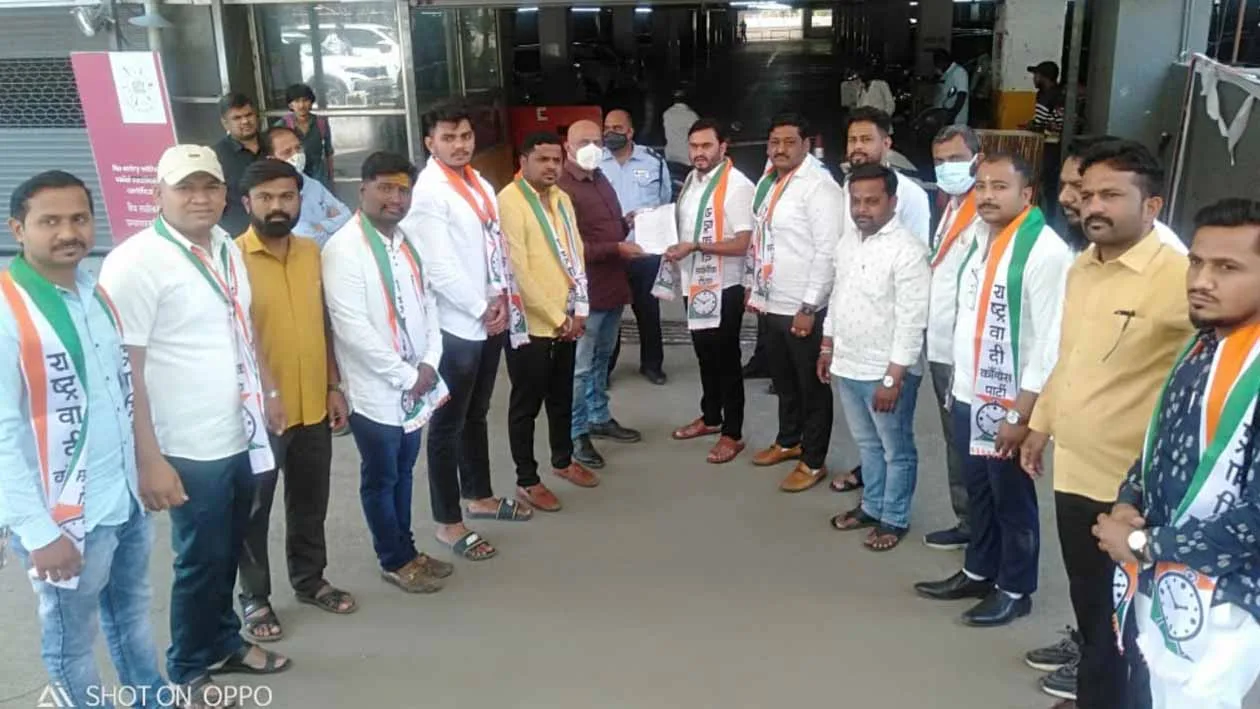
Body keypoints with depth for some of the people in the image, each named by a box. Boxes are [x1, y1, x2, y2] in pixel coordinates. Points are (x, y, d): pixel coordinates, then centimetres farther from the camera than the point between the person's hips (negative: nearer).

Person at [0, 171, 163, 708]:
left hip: (126, 498, 7)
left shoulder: (96, 294, 5)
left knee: (132, 613, 24)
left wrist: (144, 469, 13)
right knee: (71, 640, 13)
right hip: (65, 515, -7)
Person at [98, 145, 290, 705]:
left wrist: (269, 391, 19)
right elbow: (124, 369, -18)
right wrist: (149, 460, -20)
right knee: (201, 560, 8)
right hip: (190, 447, -6)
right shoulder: (135, 262, -16)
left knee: (229, 551, 20)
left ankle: (224, 642, 41)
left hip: (241, 434, 7)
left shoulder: (226, 248, 7)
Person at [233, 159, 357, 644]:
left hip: (313, 407, 5)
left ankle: (310, 580, 38)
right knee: (254, 509, 11)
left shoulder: (311, 252, 4)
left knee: (310, 503, 19)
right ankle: (254, 597, 28)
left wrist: (334, 386, 9)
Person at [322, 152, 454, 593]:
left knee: (403, 472, 20)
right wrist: (406, 375, -16)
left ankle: (407, 550, 35)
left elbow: (428, 304, 11)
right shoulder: (343, 248, -16)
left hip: (416, 385, 7)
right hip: (375, 391, -7)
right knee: (381, 479, 10)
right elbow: (352, 329, -21)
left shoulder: (407, 242, 8)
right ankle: (395, 561, 25)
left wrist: (429, 362, -4)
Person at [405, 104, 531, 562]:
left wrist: (501, 298, -2)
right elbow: (438, 269, -20)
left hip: (492, 320, 8)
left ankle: (479, 496, 36)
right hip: (456, 326, -8)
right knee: (448, 425, 3)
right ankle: (448, 522, 14)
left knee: (476, 414, 21)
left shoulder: (479, 183, 11)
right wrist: (482, 308, -14)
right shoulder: (428, 193, -15)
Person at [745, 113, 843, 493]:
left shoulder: (820, 186, -16)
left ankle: (813, 461, 18)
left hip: (803, 308, -8)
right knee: (783, 380, 22)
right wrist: (752, 287, 17)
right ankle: (788, 441, 40)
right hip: (770, 303, 8)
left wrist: (809, 307, -20)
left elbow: (828, 252, -20)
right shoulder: (767, 181, 10)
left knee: (811, 386, 6)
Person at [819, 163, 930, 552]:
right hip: (848, 366, 7)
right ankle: (872, 506, 38)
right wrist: (827, 348, 17)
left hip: (887, 372, -7)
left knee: (896, 450, 11)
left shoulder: (907, 250, -20)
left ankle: (894, 519, 26)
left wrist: (893, 378, -21)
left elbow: (911, 322, -21)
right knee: (868, 444, 22)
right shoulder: (848, 240, 5)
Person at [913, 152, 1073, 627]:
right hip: (969, 396, 7)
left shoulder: (1045, 250, -16)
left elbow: (1049, 341, -18)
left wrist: (1021, 414, -18)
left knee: (1012, 500, 9)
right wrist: (957, 384, 12)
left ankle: (1014, 589, 27)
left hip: (1009, 403, -7)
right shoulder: (979, 240, 8)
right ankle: (978, 572, 38)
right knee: (978, 493, 20)